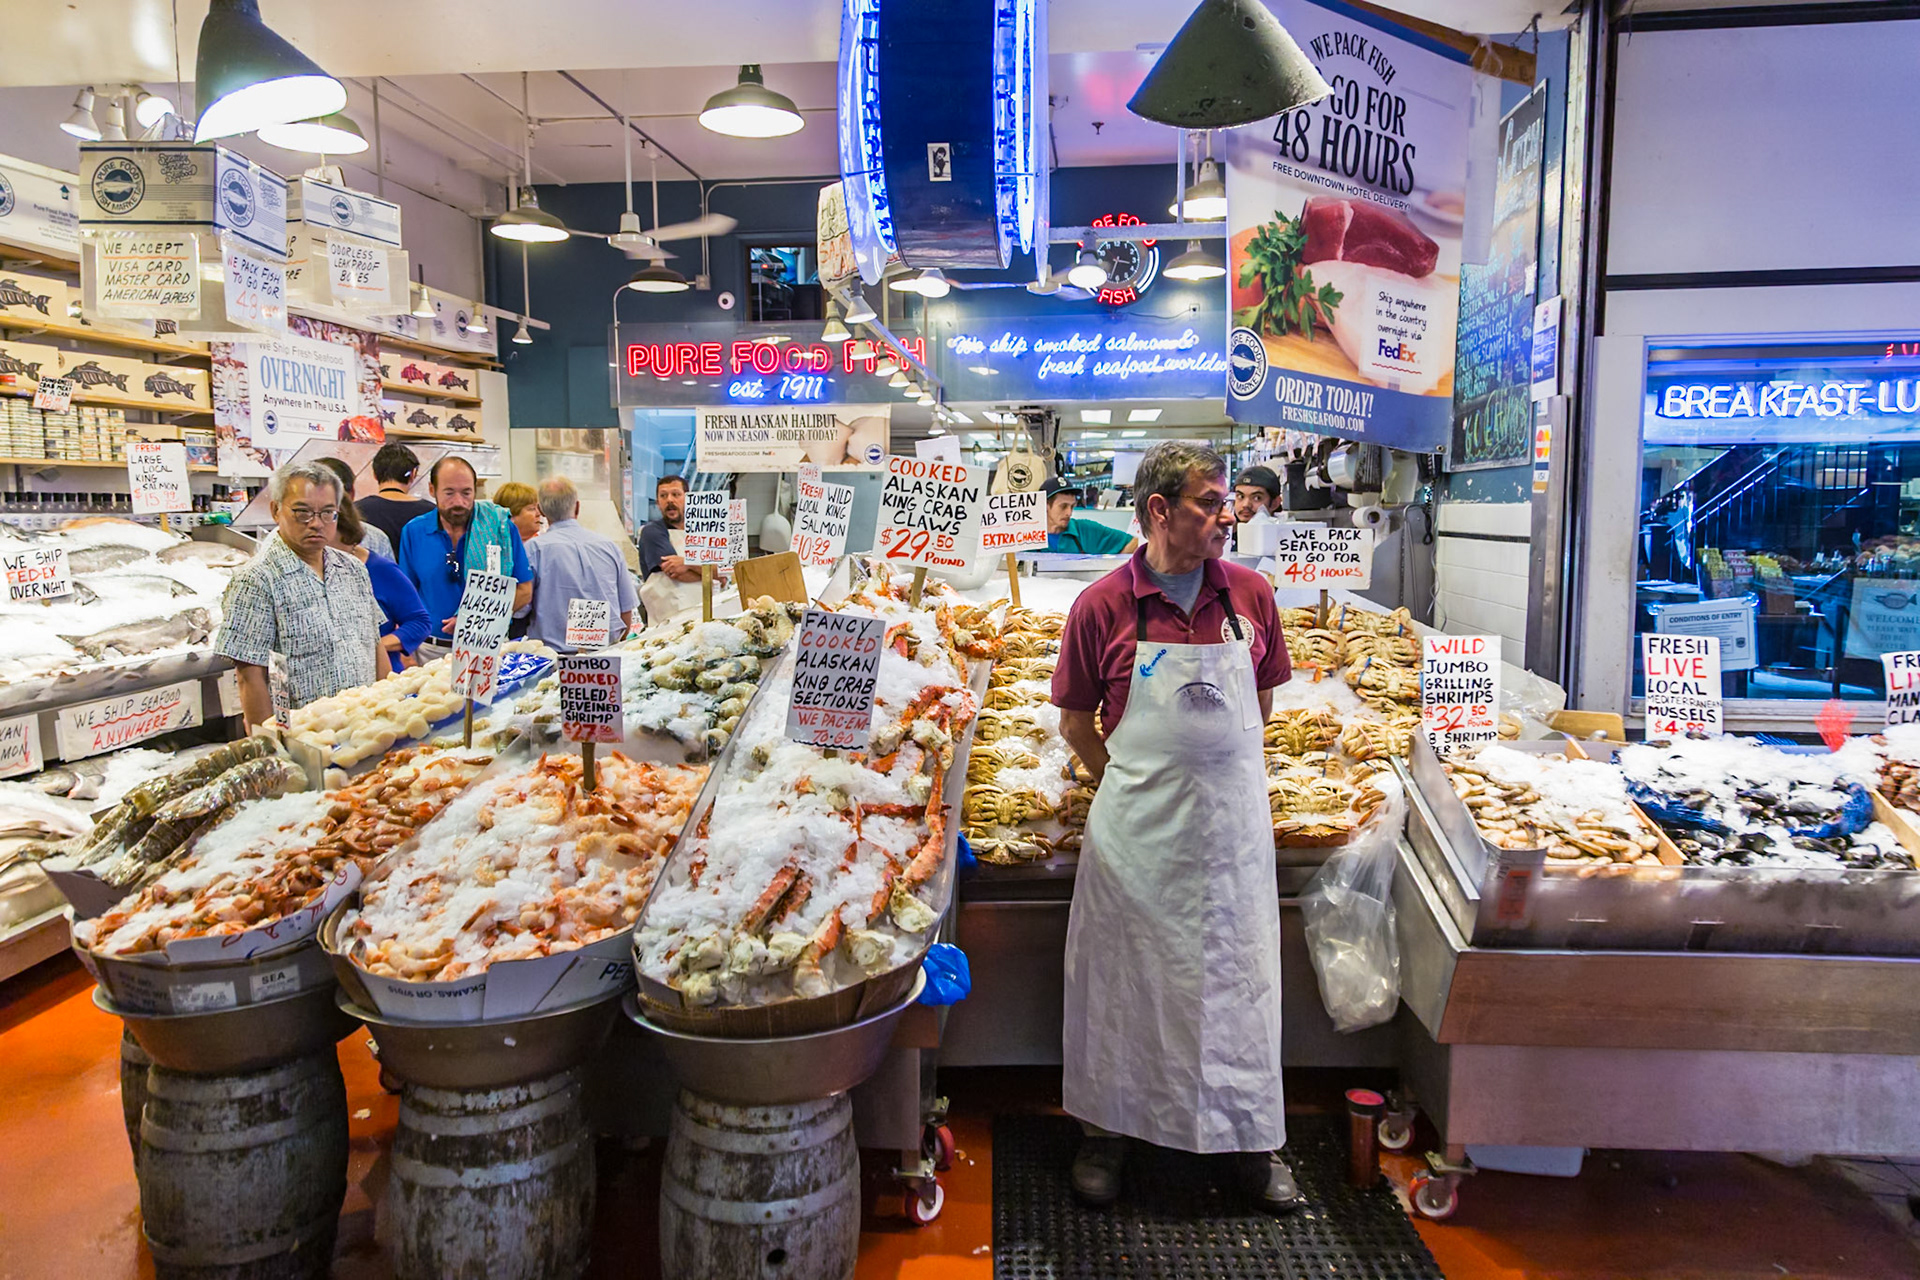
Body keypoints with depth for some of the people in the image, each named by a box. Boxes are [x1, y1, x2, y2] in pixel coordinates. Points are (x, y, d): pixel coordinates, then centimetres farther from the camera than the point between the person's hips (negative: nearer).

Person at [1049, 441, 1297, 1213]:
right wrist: (1131, 787, 2)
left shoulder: (1251, 595, -1)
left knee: (1238, 979, 12)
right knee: (1120, 978, 11)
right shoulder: (1102, 606, -8)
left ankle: (1249, 1138, 32)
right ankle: (1106, 1129, 32)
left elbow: (1260, 702, 12)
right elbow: (1075, 722, 2)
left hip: (1231, 826, 2)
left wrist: (1209, 768, 10)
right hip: (1134, 831, -2)